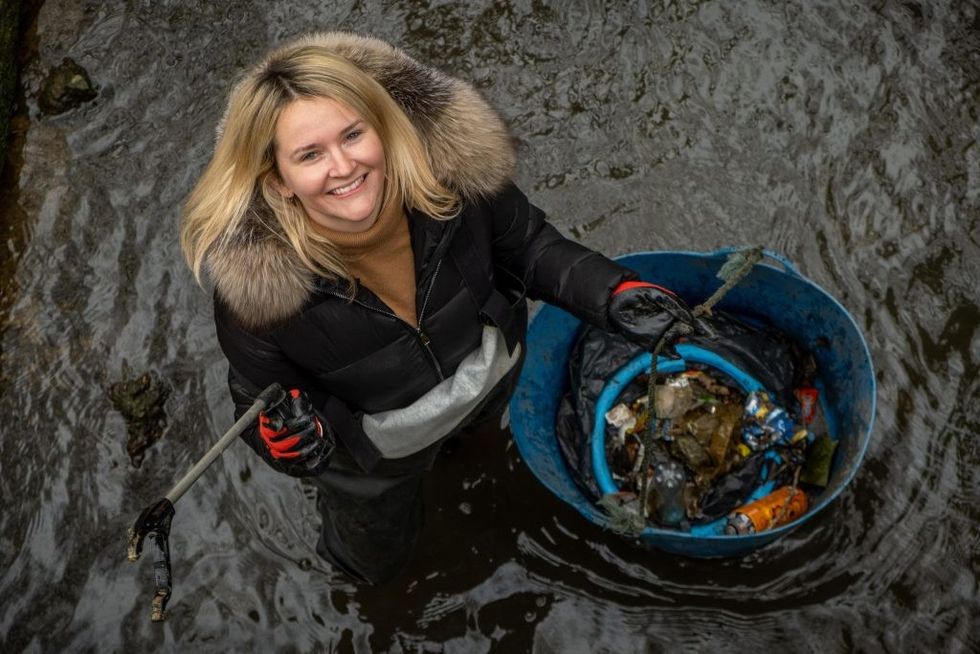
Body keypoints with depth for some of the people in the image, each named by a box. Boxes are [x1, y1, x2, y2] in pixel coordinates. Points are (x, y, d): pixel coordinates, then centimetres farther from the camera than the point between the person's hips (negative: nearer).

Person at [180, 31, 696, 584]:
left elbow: (526, 244, -13)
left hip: (491, 385, 2)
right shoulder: (255, 278, -39)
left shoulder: (454, 166, -34)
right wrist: (282, 438, -44)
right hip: (374, 450, -2)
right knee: (375, 558, 30)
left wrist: (609, 291, -28)